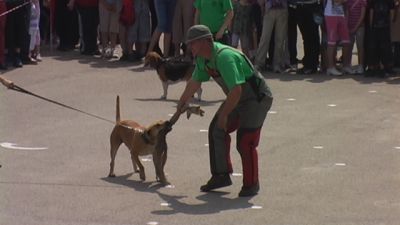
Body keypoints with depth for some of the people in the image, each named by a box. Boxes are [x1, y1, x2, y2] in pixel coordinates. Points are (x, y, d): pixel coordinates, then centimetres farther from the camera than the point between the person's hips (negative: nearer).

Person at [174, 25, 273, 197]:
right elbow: (195, 82, 19)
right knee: (216, 130, 9)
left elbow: (236, 90, -35)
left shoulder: (224, 57, -31)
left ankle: (251, 184, 3)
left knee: (245, 141, -13)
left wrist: (224, 115, -25)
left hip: (257, 99, -10)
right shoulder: (203, 59, 1)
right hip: (237, 98, 10)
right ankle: (221, 175, 20)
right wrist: (182, 103, 30)